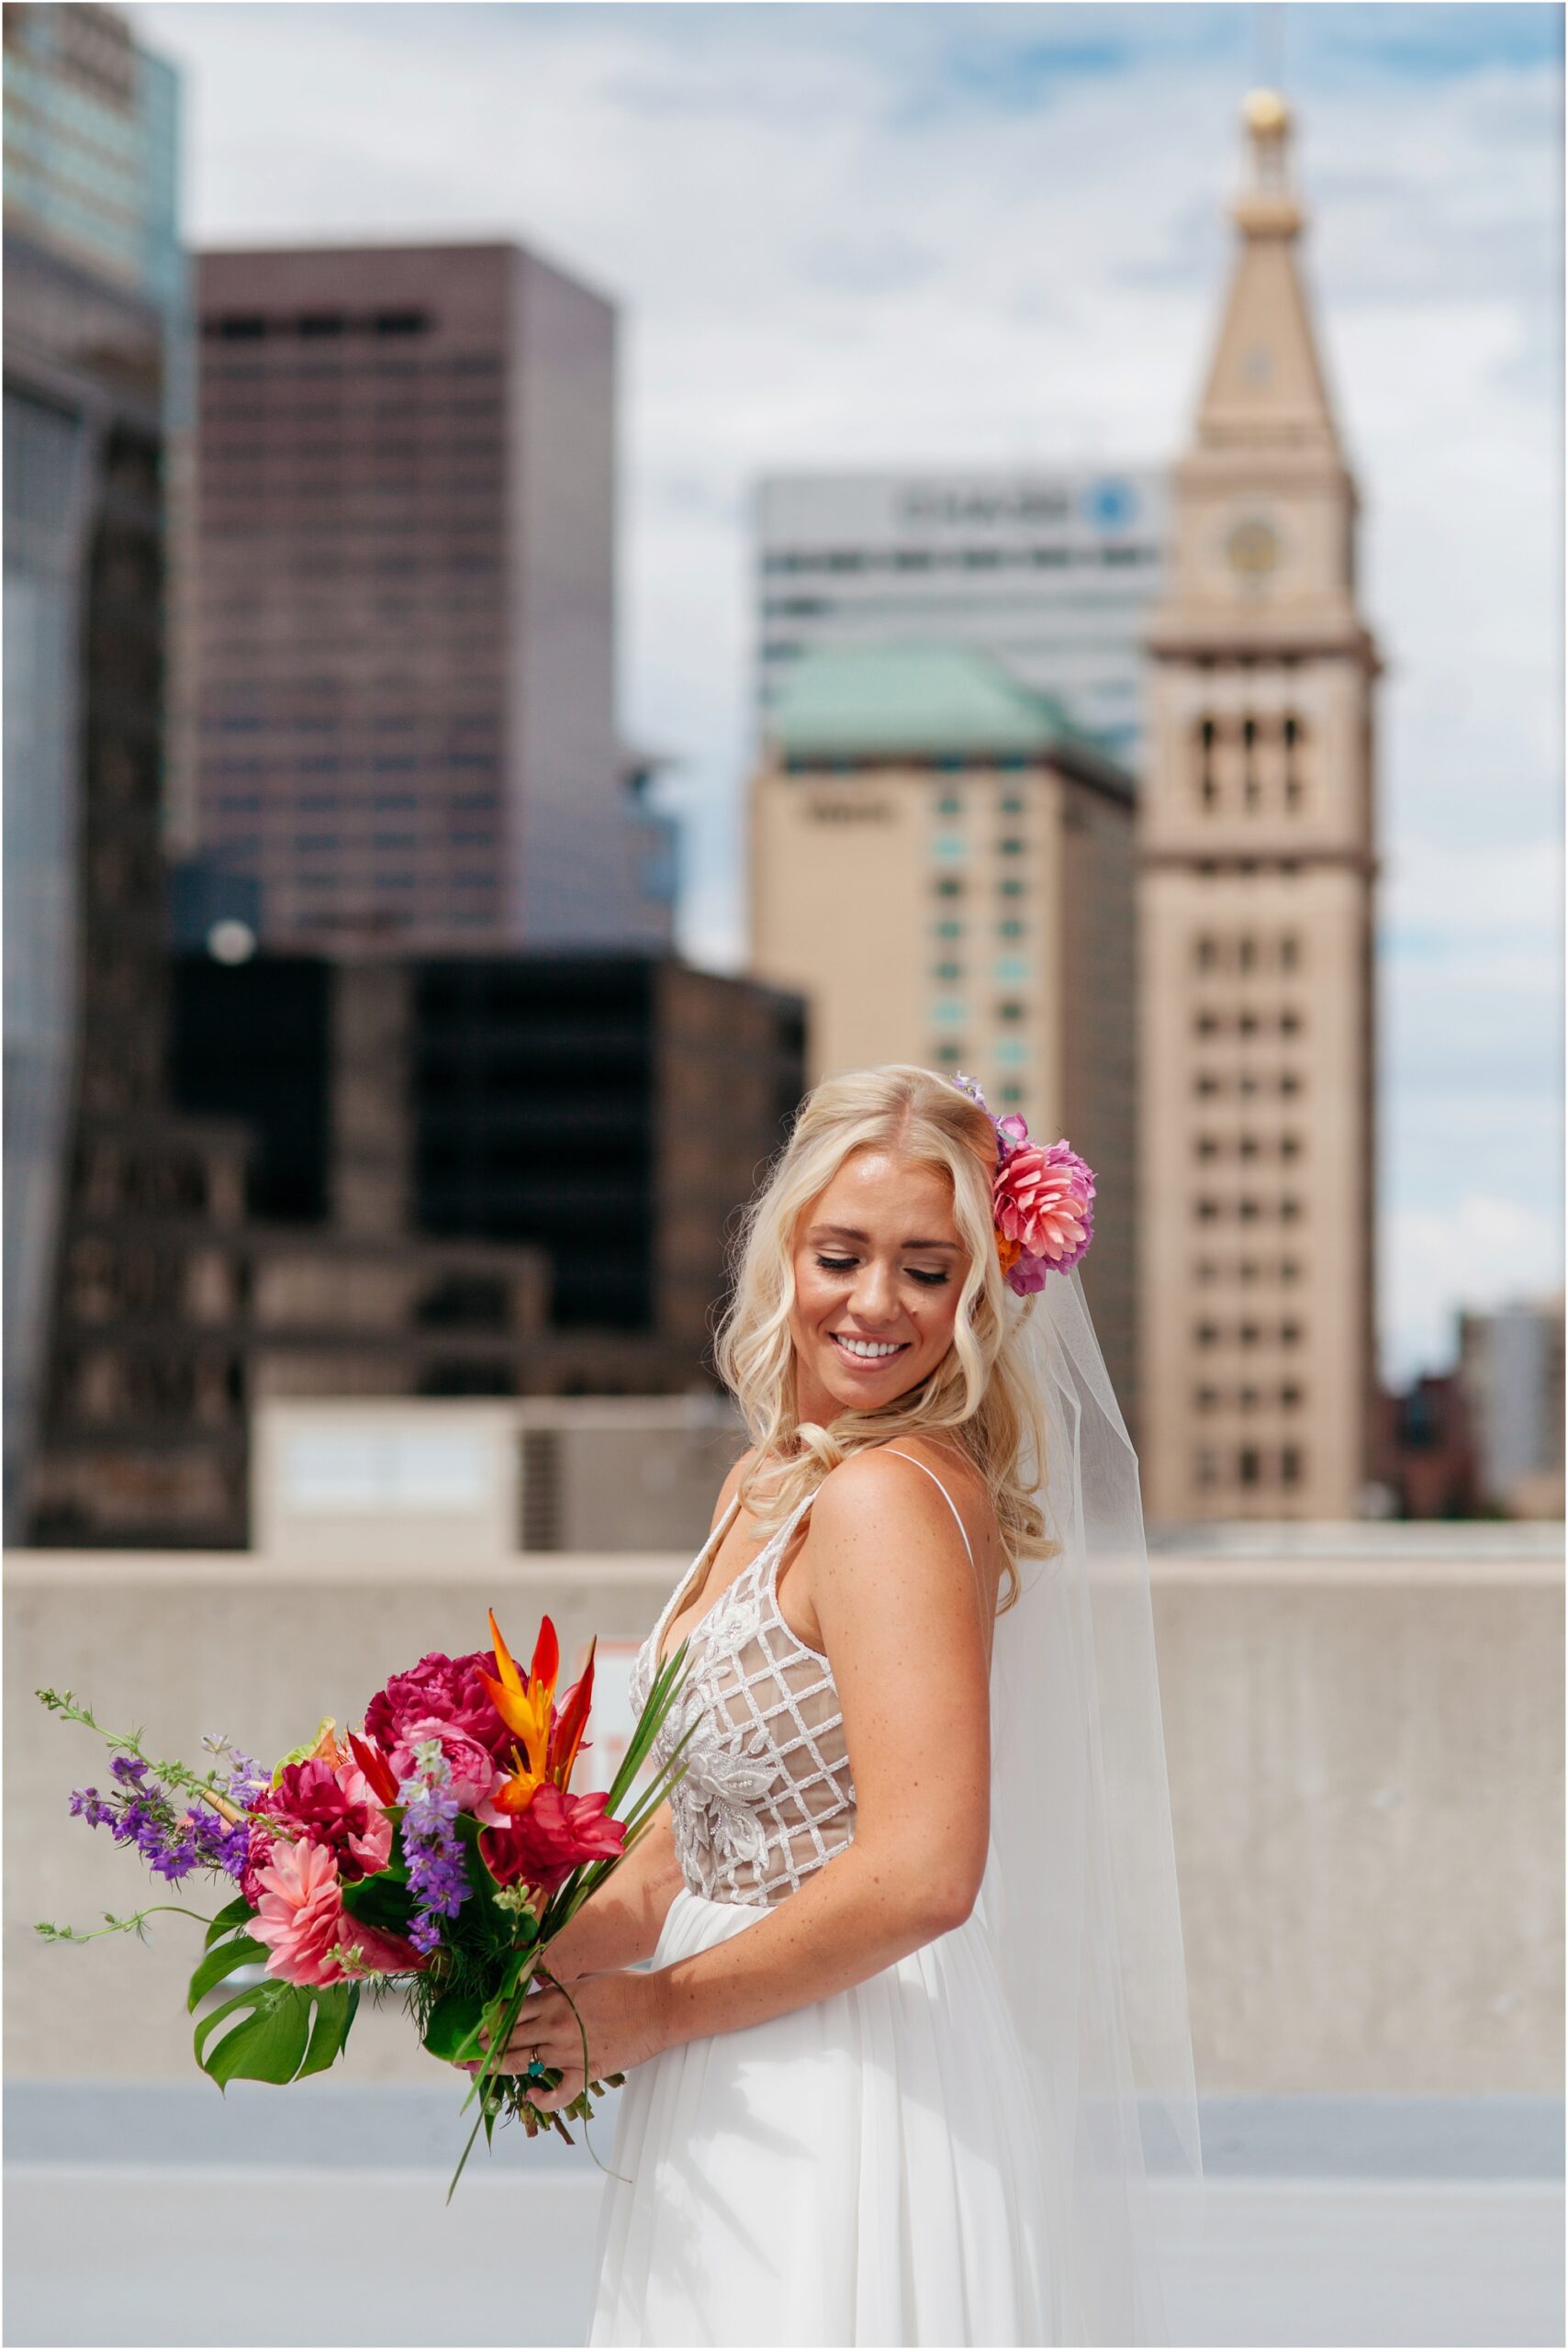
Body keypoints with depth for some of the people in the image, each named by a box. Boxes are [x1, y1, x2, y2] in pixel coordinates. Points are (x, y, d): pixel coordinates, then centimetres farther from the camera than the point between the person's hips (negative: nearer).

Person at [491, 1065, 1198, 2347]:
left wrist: (652, 2010, -13)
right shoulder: (764, 1486, 12)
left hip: (854, 2129, -8)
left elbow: (918, 1878, -25)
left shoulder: (894, 1496, -16)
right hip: (746, 2126, 8)